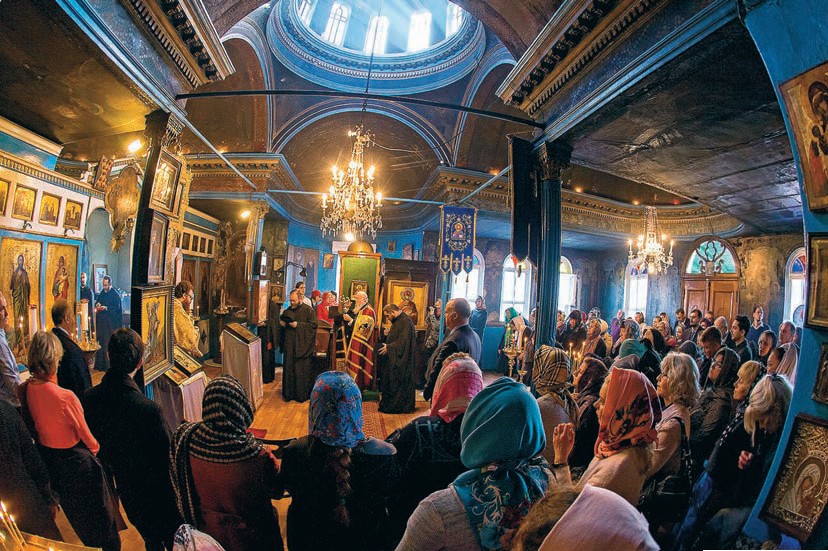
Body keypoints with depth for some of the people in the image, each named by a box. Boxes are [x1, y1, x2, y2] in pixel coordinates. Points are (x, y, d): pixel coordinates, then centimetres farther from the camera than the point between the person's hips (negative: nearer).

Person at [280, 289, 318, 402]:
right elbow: (282, 320, 26)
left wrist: (298, 325, -18)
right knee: (289, 369, 8)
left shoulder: (308, 310, -5)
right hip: (289, 346, 6)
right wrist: (282, 323, 2)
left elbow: (313, 324, -12)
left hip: (302, 346, -6)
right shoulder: (288, 310, 14)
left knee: (302, 371, -1)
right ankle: (289, 393, 18)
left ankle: (302, 394, 10)